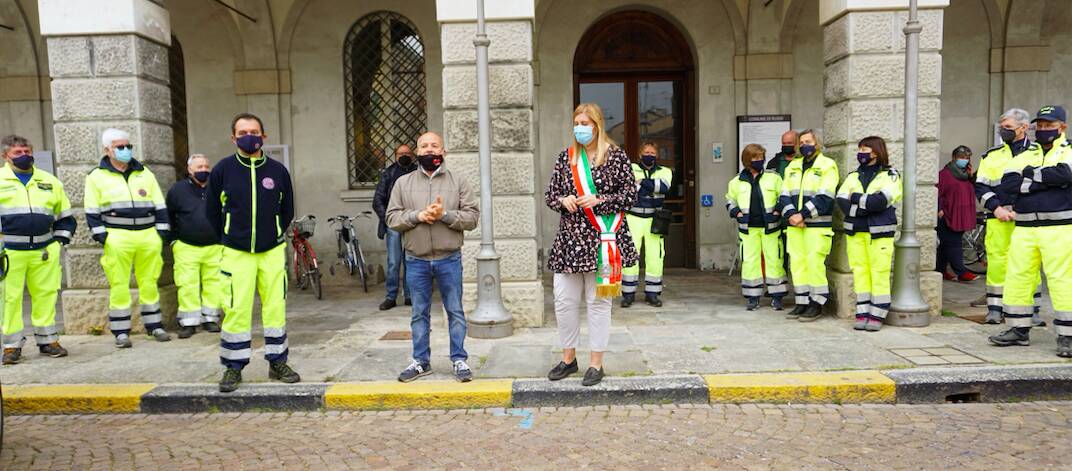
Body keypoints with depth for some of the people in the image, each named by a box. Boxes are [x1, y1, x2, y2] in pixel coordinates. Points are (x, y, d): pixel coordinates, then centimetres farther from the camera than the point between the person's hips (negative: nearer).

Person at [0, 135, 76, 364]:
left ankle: (47, 340, 16)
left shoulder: (49, 181, 14)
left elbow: (65, 216, 21)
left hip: (45, 250, 3)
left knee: (46, 294, 5)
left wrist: (60, 240, 10)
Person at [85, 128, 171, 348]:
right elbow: (92, 211, 4)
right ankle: (121, 331, 8)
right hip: (117, 237, -2)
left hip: (148, 235, 3)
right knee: (119, 284, 0)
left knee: (149, 282, 8)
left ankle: (154, 325, 18)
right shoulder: (97, 177, 5)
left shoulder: (145, 173, 14)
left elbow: (160, 205, 14)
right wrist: (101, 235, -5)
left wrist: (162, 231, 7)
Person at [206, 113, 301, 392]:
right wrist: (229, 240, 13)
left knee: (275, 307, 4)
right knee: (236, 310, -2)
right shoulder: (223, 170, -1)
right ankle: (233, 367, 12)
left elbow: (287, 211, 14)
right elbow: (212, 212, 9)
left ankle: (278, 362, 18)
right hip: (236, 253, -1)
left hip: (272, 251, 1)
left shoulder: (278, 171, 1)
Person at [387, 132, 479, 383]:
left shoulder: (459, 181, 3)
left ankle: (459, 360, 16)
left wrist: (445, 214, -17)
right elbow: (392, 218, 1)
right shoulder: (403, 183, 7)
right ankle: (421, 361, 22)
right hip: (416, 261, 1)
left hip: (449, 259, -1)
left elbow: (472, 217, -4)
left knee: (455, 311, 5)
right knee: (419, 313, 10)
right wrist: (417, 215, -15)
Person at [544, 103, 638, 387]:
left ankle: (596, 363, 15)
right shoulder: (566, 157, 10)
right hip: (570, 238, 4)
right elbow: (550, 195, 13)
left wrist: (598, 200, -15)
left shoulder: (616, 156, -1)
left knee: (598, 300, 4)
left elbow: (630, 195, -3)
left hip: (601, 239, -4)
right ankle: (568, 358, 24)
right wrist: (563, 201, -9)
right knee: (564, 300, 6)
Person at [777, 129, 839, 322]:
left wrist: (802, 214, -17)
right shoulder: (793, 166, 16)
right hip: (794, 226, 6)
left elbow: (824, 197, -13)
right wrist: (790, 215, -9)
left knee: (814, 263, -7)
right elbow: (784, 195, 8)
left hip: (817, 225, -6)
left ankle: (817, 304, 4)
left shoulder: (827, 165, -2)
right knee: (797, 263, 7)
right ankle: (802, 302, 17)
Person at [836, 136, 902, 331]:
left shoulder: (890, 175, 2)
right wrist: (868, 205, -14)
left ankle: (877, 315, 2)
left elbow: (881, 201, -16)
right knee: (859, 272, 4)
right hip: (855, 231, 4)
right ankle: (862, 314, 9)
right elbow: (841, 201, -2)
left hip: (879, 232, -4)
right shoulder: (853, 176, 14)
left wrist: (855, 197, -7)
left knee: (879, 274, -4)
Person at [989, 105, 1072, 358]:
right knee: (1017, 277, 6)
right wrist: (1045, 180, -9)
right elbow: (1005, 187, -1)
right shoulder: (1024, 156, 16)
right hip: (1024, 229, 5)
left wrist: (1030, 174, -7)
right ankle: (1019, 330, 16)